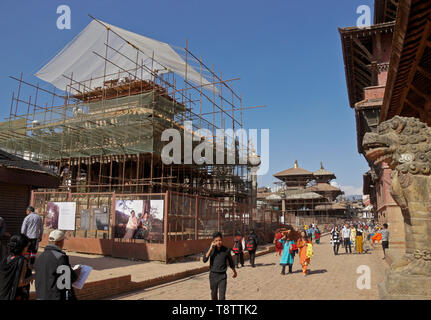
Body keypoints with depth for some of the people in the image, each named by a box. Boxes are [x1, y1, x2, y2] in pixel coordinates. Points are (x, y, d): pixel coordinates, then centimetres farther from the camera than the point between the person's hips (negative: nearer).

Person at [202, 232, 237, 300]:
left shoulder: (226, 250, -8)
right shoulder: (211, 249, -8)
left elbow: (231, 262, 8)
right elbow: (204, 260, -22)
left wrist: (235, 272, 21)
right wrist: (211, 248, -28)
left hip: (222, 276, -1)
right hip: (213, 275, 2)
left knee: (222, 296, -9)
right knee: (214, 294, 19)